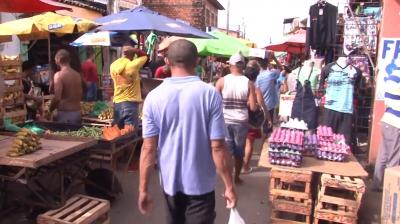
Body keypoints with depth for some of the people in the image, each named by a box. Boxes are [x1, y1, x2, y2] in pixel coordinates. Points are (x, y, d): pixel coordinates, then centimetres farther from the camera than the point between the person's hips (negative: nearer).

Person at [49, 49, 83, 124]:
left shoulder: (59, 75, -11)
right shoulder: (77, 75, 7)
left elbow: (57, 98, -17)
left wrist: (49, 110, -5)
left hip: (64, 113, -6)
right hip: (77, 112, 6)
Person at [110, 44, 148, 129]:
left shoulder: (113, 66, 5)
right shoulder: (132, 65, -12)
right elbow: (144, 56, 1)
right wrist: (134, 50, -5)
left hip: (117, 102, 7)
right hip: (130, 103, -6)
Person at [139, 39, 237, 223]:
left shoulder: (154, 97, -9)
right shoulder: (210, 94, -15)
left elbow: (148, 148, -9)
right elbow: (217, 147, -15)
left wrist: (143, 189, -1)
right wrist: (229, 186, -5)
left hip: (170, 182, 3)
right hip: (201, 183, -2)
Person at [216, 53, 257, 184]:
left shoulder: (222, 81, -8)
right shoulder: (249, 83, -6)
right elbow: (253, 108, -8)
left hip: (224, 121, -1)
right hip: (241, 122, 1)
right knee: (239, 152, 17)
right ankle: (237, 177, 33)